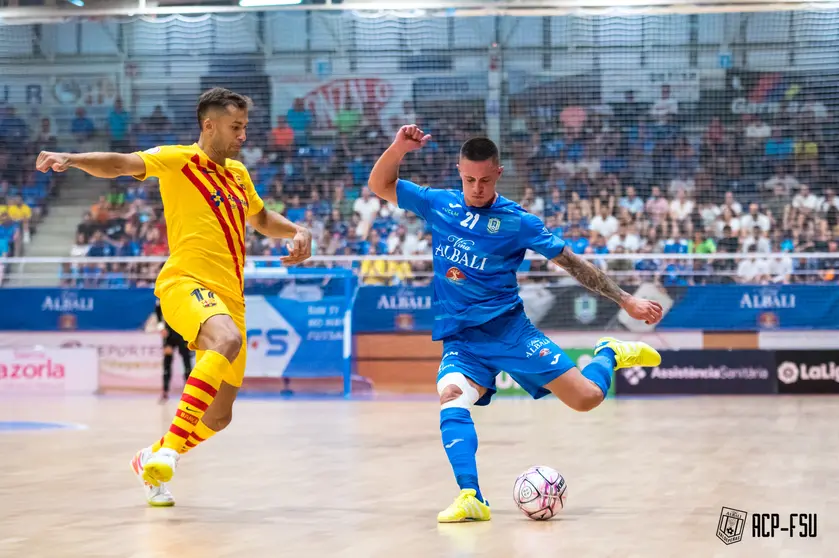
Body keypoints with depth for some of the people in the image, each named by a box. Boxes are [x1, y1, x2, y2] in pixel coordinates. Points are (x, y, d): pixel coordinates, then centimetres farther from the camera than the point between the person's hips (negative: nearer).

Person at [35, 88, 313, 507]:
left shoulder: (238, 174, 20)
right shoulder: (177, 160, 0)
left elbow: (263, 219, 38)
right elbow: (121, 164, -16)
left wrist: (297, 232, 18)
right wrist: (71, 159, -35)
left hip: (230, 297, 7)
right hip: (187, 282, -7)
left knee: (219, 415, 5)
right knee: (227, 340, -39)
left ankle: (153, 458, 31)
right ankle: (170, 448, -39)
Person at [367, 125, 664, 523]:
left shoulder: (517, 221, -1)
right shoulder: (438, 205, 7)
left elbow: (572, 263, 3)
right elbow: (379, 186, 11)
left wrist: (627, 301, 0)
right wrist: (399, 149, -9)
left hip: (508, 327, -2)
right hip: (460, 340, 2)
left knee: (586, 398, -12)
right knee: (451, 396, -32)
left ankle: (609, 355, 23)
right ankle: (471, 498, -38)